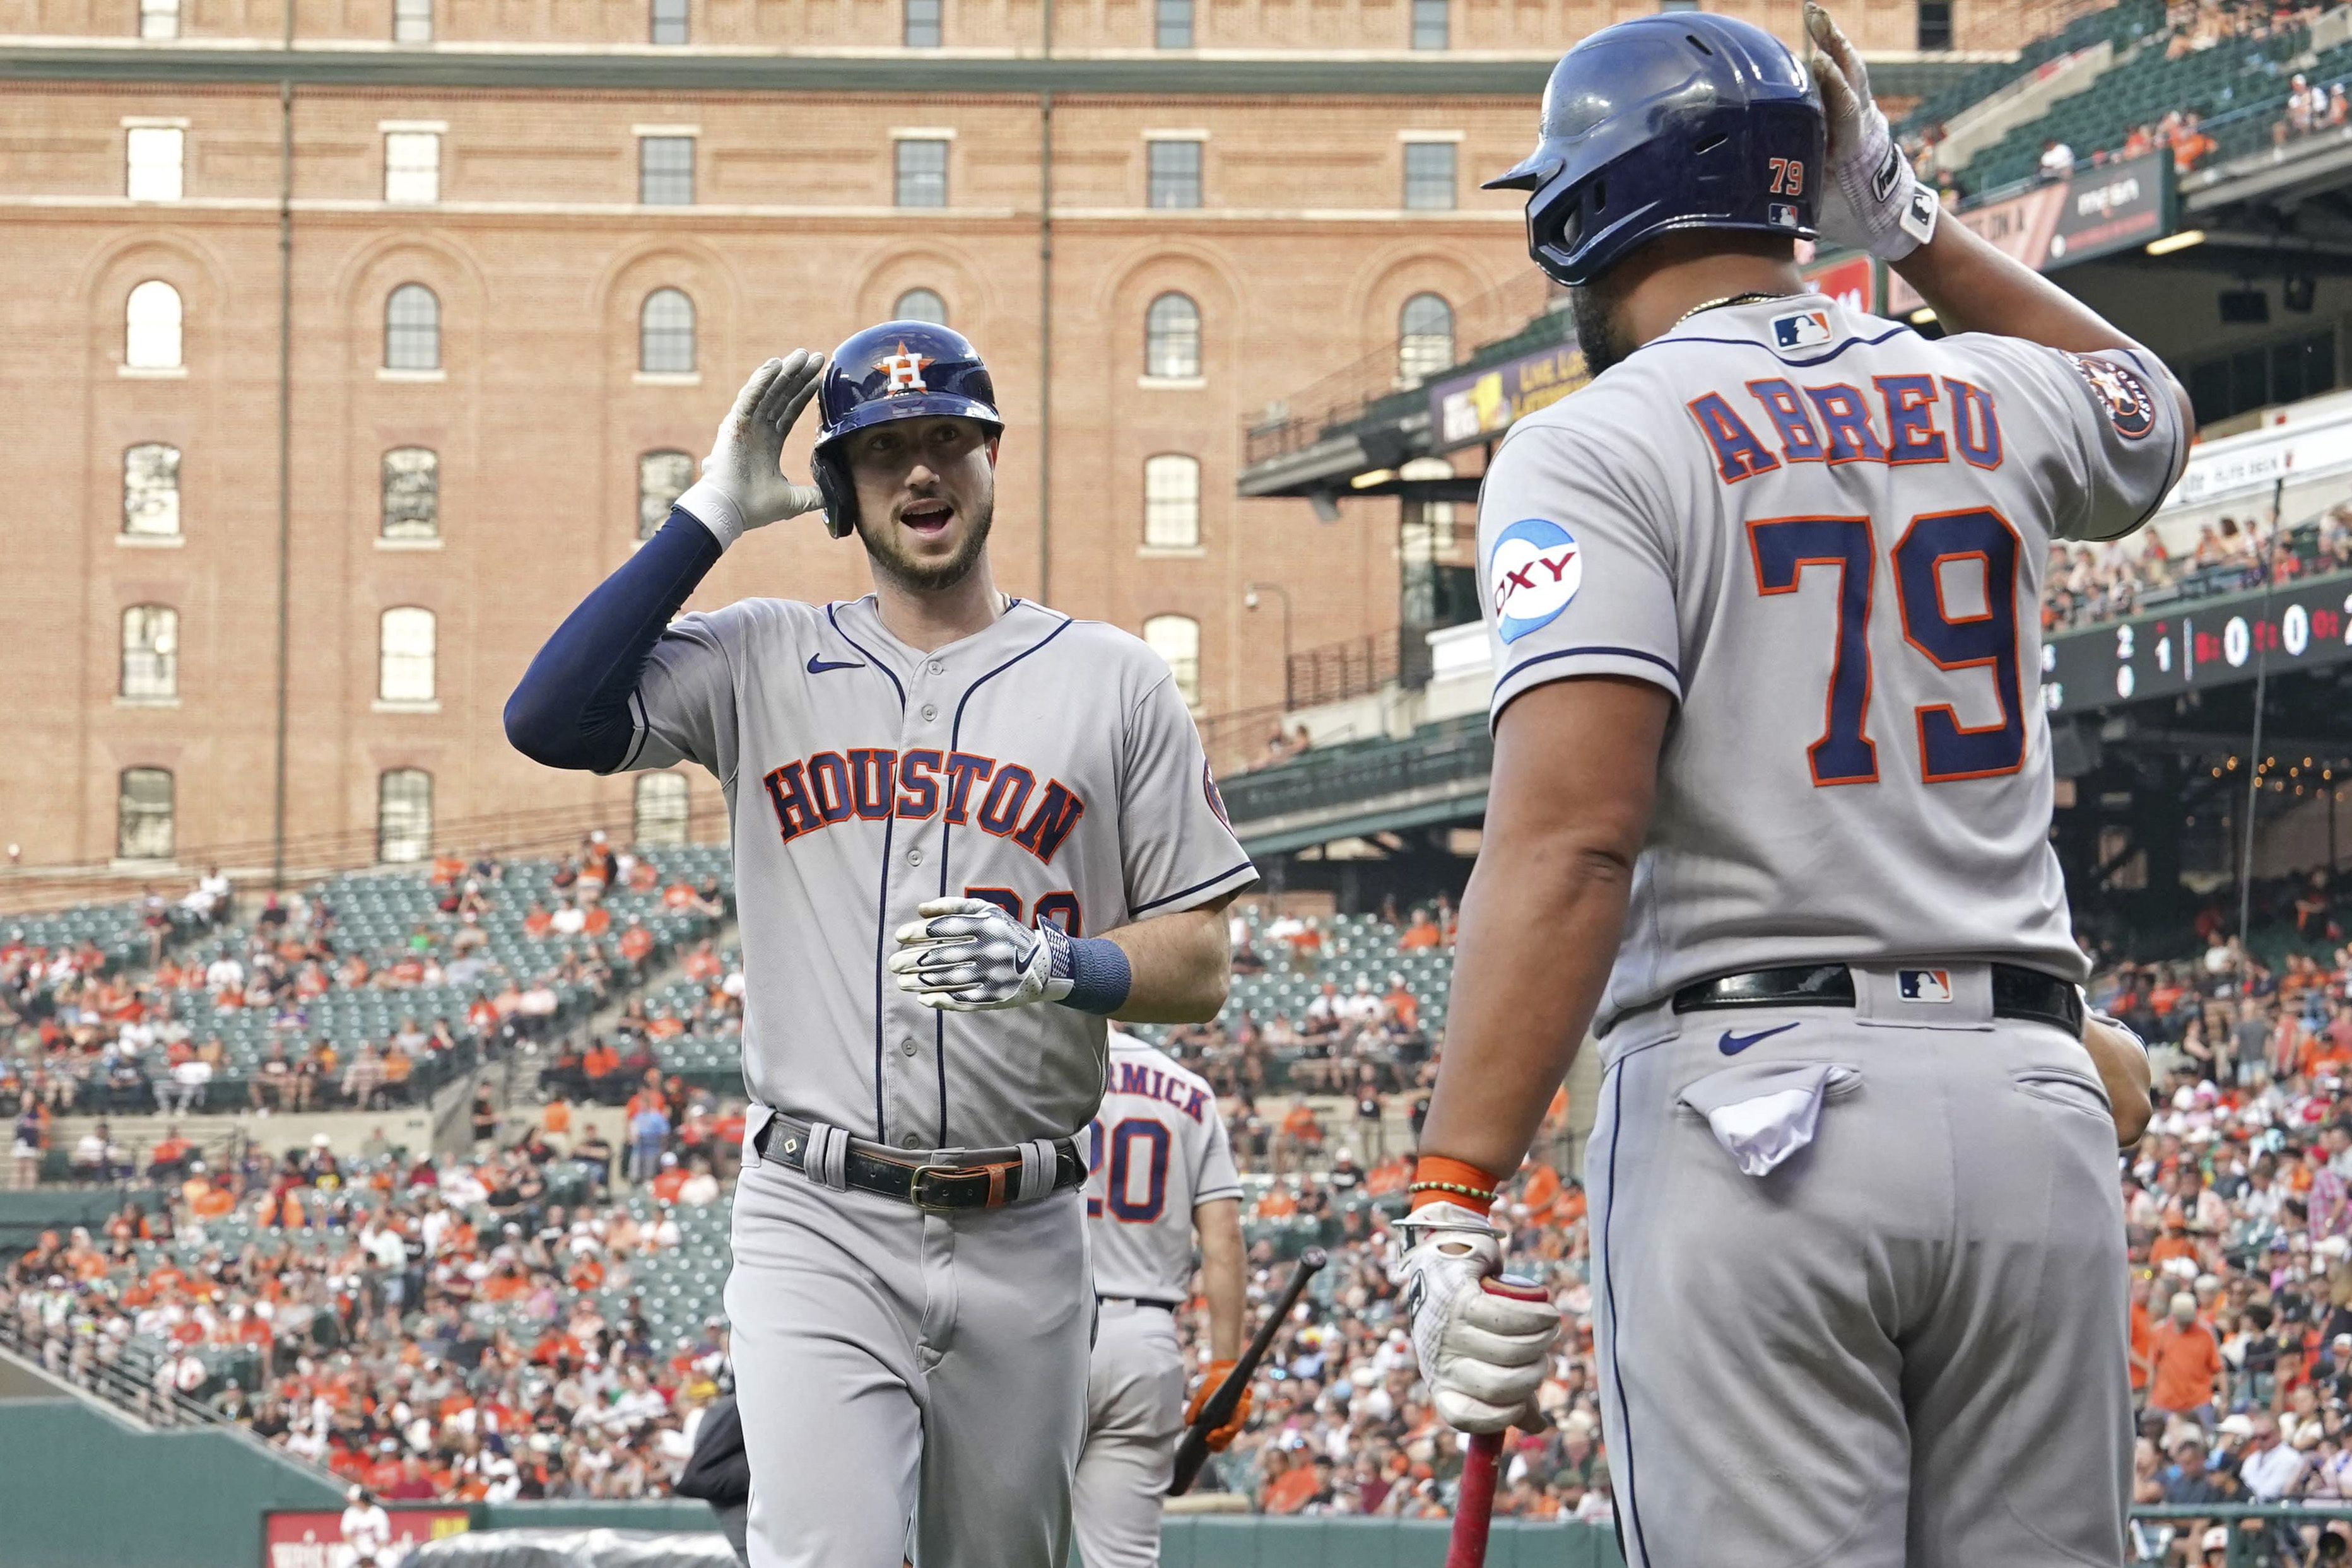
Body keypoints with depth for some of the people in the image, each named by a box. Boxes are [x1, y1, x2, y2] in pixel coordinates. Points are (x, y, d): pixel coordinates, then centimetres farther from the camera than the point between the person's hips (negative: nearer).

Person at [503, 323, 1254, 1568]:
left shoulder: (1111, 681, 7)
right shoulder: (761, 661, 8)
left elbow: (1199, 965, 5)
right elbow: (548, 720, -8)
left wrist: (1056, 962, -17)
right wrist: (712, 515, -5)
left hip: (1023, 1239, 1)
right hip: (817, 1230, -1)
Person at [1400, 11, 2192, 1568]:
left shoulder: (1593, 452, -3)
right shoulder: (1994, 403, 13)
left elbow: (1568, 840, -16)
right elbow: (2153, 415, 40)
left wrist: (1454, 1205, -19)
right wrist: (1910, 222, 37)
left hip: (1754, 1100, -5)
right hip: (2032, 1100, 5)